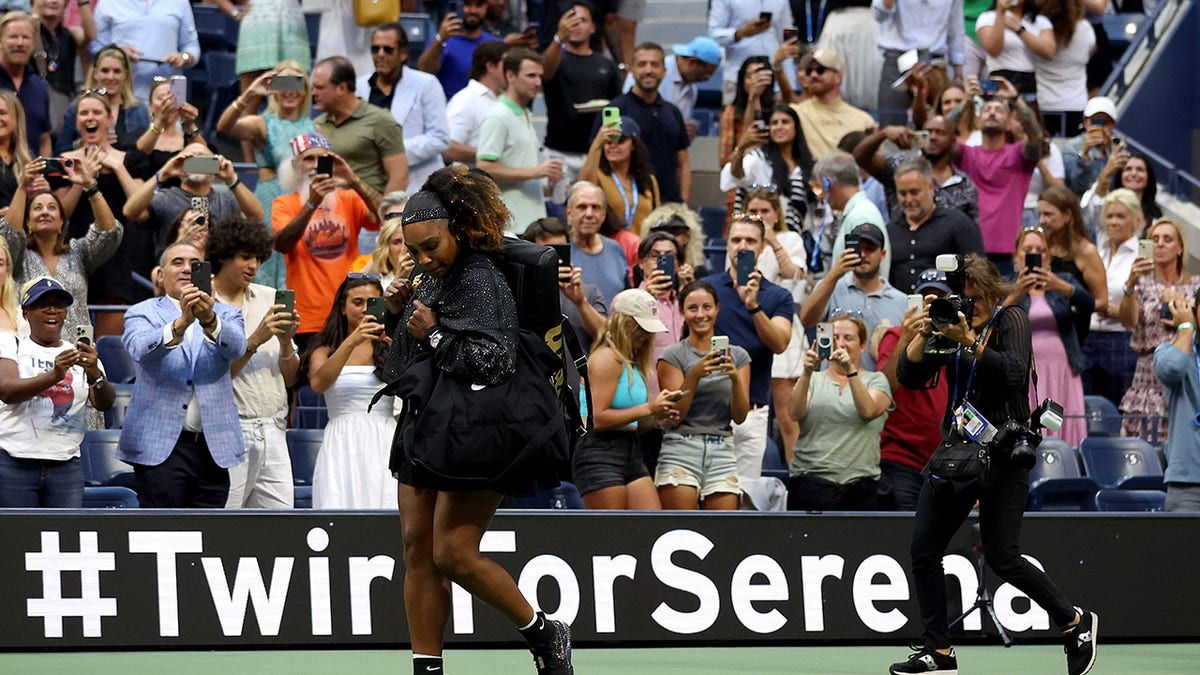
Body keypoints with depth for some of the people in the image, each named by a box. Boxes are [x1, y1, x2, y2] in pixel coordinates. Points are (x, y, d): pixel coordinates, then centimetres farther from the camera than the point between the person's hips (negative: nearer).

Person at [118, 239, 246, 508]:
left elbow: (237, 348, -10)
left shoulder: (225, 314, 13)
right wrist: (181, 324, -34)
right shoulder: (142, 313, 7)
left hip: (213, 448, 3)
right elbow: (140, 349, -16)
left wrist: (209, 320, -30)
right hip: (159, 445, -3)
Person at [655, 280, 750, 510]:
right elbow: (674, 415, -3)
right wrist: (694, 375, -16)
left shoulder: (738, 356, 12)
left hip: (722, 453, 3)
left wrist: (735, 378, -10)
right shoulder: (673, 356, 3)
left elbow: (740, 416, 7)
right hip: (681, 450, -3)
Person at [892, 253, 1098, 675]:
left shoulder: (1010, 321, -5)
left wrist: (970, 342, -30)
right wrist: (923, 335, -13)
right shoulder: (951, 321, 8)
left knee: (1001, 556, -9)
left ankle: (1075, 622, 10)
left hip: (1001, 453, -6)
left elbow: (1014, 373, -22)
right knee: (924, 548, -2)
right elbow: (909, 377, 2)